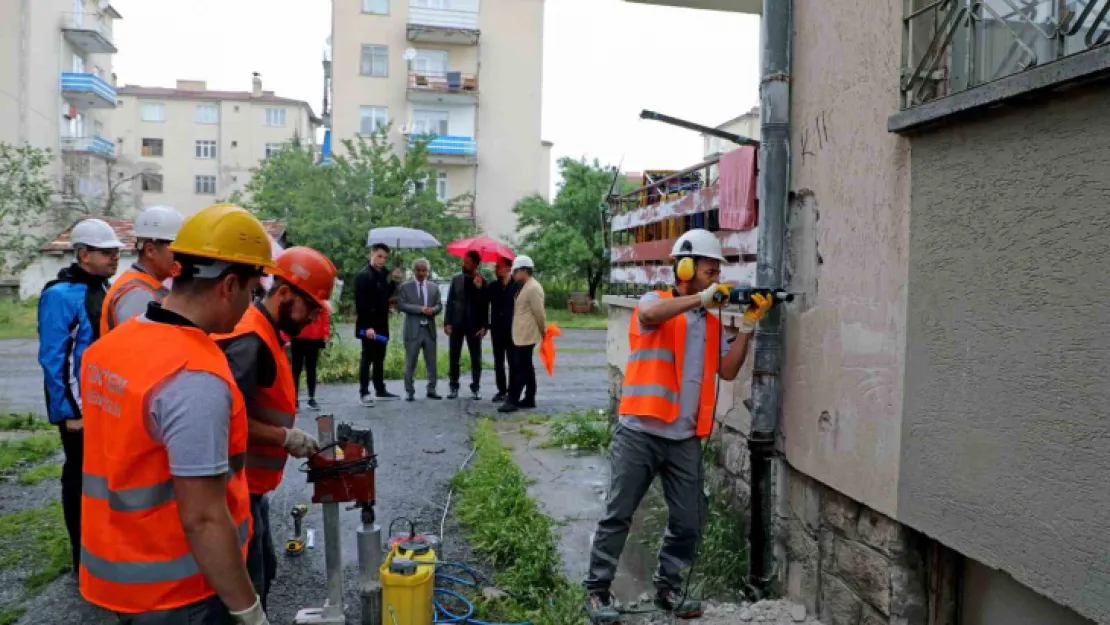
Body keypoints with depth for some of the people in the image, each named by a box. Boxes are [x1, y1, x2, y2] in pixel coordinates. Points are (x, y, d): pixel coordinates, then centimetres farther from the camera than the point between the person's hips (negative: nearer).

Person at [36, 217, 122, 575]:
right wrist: (69, 411, -18)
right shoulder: (61, 295, -17)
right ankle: (85, 556, 18)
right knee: (81, 475, 5)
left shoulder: (104, 289, 8)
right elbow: (52, 359, -19)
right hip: (80, 406, -8)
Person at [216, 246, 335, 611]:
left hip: (250, 484, 10)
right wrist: (286, 437, -18)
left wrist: (287, 436, 7)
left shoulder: (264, 333, 10)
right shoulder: (250, 340, -21)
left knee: (262, 571, 21)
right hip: (238, 487, -10)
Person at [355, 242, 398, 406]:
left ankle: (380, 390, 22)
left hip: (382, 324, 8)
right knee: (367, 358, -2)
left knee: (379, 358, 14)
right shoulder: (363, 275, -13)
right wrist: (367, 326, -24)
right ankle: (364, 392, 5)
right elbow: (361, 303, -19)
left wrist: (394, 281, 2)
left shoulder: (384, 274, 11)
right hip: (369, 326, -8)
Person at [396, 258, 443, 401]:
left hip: (429, 329, 3)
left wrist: (432, 310, -14)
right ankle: (409, 392, 10)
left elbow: (439, 306, 10)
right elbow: (401, 305, -10)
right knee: (410, 363, 1)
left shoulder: (434, 287, 12)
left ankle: (431, 390, 15)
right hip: (413, 330, -3)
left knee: (431, 362, 6)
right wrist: (420, 309, -19)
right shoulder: (405, 287, 1)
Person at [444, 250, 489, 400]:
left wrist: (484, 326, -14)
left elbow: (485, 306, -4)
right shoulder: (456, 279, 6)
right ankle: (454, 387, 13)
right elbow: (450, 302, 5)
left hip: (474, 325, -2)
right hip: (456, 324, 2)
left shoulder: (482, 281, -2)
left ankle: (475, 387, 12)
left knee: (476, 358, 3)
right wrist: (447, 322, -3)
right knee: (453, 357, 5)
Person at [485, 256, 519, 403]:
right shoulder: (492, 286, 4)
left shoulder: (518, 286, -9)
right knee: (498, 363, 10)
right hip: (497, 330, 5)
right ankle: (501, 390, 19)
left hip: (513, 330, -4)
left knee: (512, 362, 4)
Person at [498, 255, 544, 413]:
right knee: (526, 367, 13)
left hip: (526, 335, -10)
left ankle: (513, 400, -8)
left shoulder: (533, 288, -16)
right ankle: (529, 399, 19)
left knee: (520, 368, -8)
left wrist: (543, 332, -7)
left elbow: (539, 313, -16)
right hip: (520, 335, 10)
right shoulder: (524, 287, 15)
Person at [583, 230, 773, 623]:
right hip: (640, 433, -6)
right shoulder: (655, 301, -2)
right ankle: (597, 591, 14)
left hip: (685, 439, 6)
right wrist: (702, 297, -24)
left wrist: (748, 326, -3)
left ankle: (668, 587, 28)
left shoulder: (711, 323, 15)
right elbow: (650, 315, -27)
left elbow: (727, 371, 6)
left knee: (688, 524, 9)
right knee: (618, 516, 2)